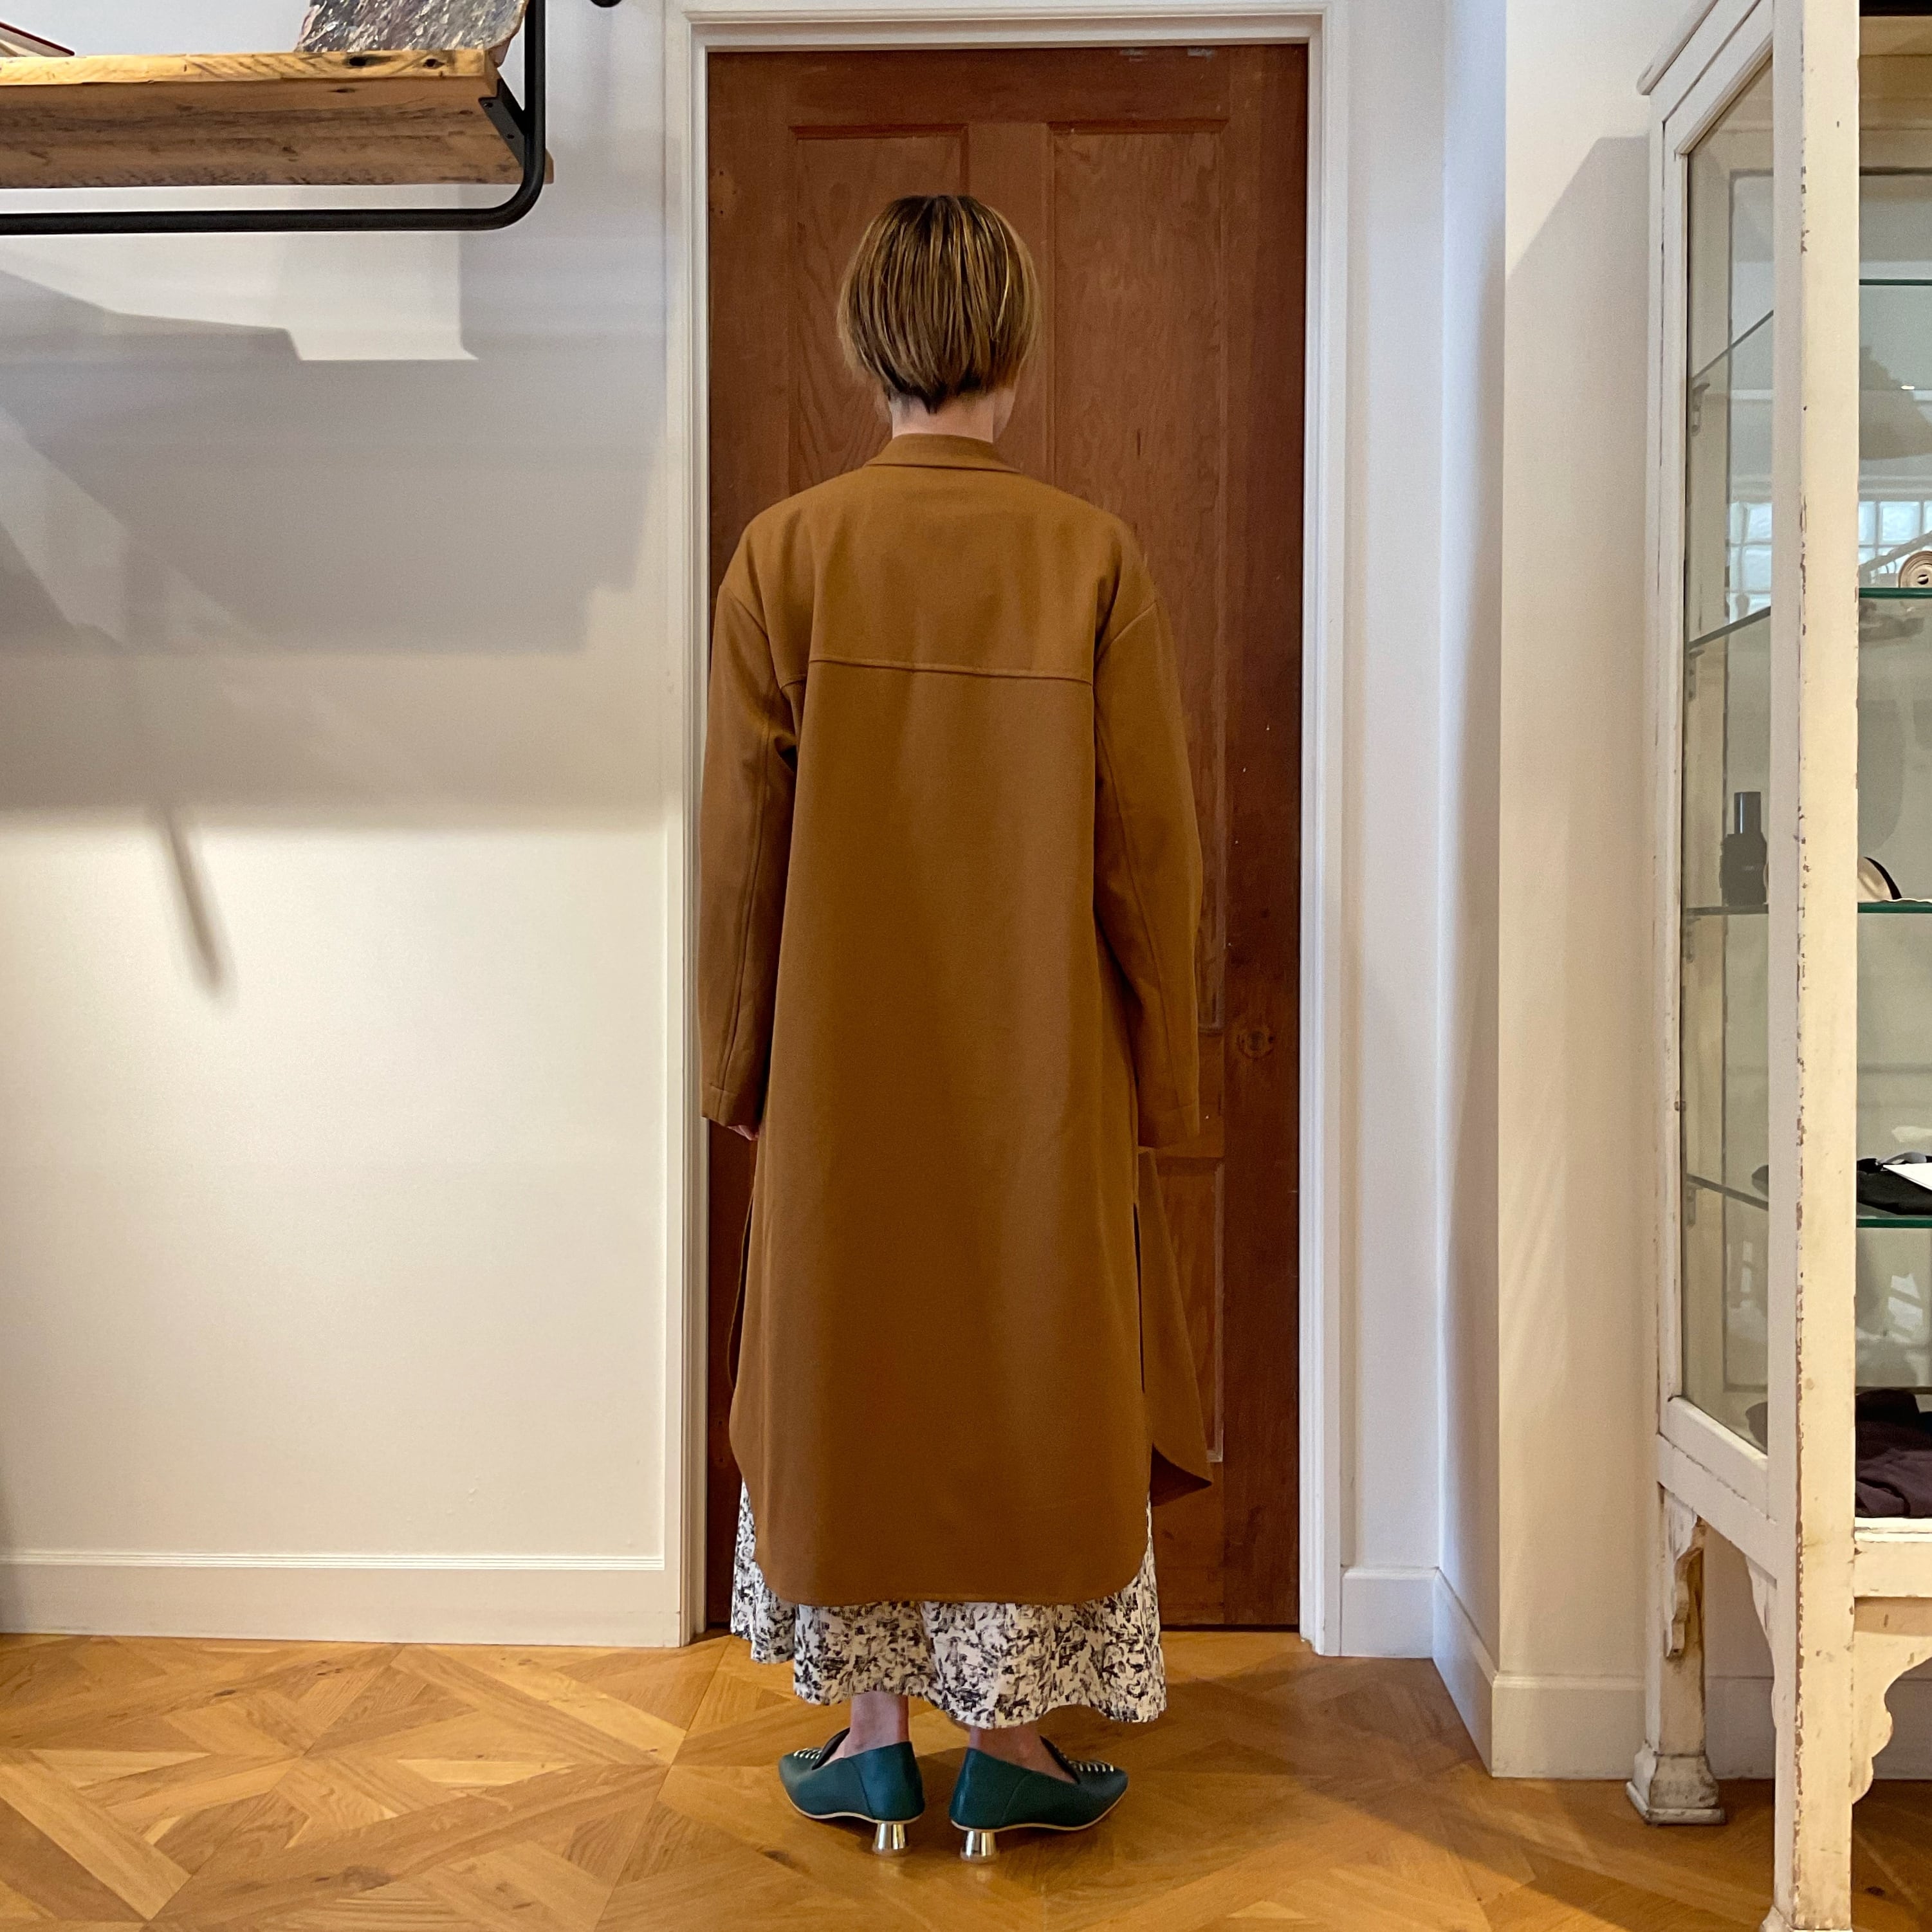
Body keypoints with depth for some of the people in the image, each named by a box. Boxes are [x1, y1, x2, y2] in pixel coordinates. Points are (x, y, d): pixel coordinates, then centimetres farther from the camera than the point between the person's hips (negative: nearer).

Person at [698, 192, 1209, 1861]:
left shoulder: (787, 553, -6)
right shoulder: (1093, 557, -6)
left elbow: (743, 844, -3)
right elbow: (1152, 846, -4)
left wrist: (740, 1060, 8)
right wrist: (1161, 1077, 6)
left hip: (844, 1061, 1)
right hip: (1043, 1067, 0)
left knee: (845, 1358, 13)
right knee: (1033, 1366, 12)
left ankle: (871, 1736, 23)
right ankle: (1011, 1738, 22)